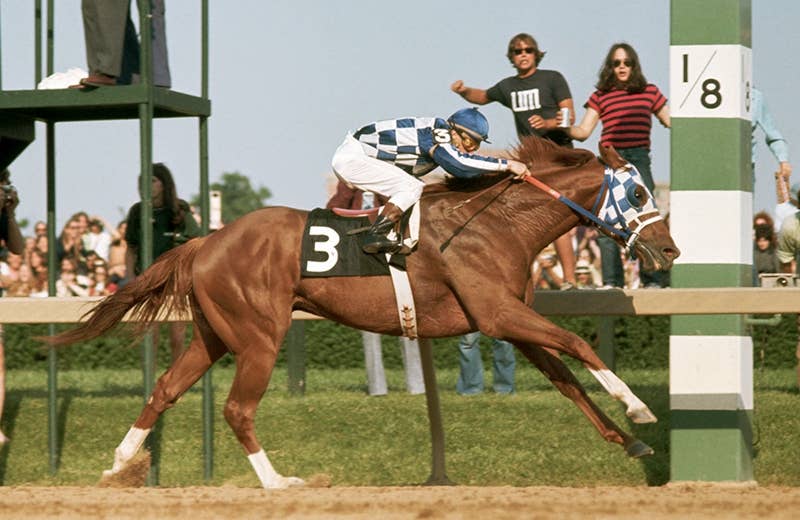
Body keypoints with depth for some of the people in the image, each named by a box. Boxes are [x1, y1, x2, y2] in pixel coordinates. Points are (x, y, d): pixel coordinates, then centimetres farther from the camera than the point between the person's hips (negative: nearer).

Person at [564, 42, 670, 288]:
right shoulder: (600, 96, 13)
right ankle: (612, 280, 2)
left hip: (637, 159, -1)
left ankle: (652, 279, -7)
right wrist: (566, 128, -11)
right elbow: (584, 131, 9)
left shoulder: (649, 92, 14)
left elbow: (670, 121, 20)